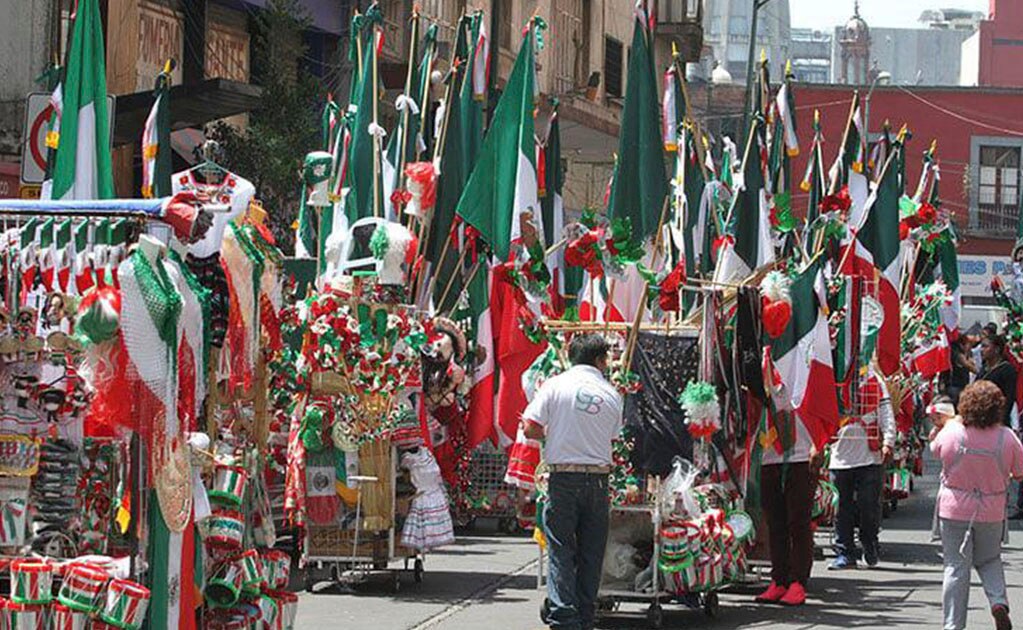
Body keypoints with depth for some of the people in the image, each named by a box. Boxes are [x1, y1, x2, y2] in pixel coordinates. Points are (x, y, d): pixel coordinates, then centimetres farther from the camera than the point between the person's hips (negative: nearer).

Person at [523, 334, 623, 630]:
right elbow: (612, 435, 8)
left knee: (561, 550, 0)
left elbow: (529, 428, -7)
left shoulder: (555, 385, -3)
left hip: (563, 476, -2)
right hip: (598, 477, 2)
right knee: (591, 553, 9)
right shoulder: (612, 394, 4)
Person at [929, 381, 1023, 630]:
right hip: (991, 513, 1)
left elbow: (935, 448, 9)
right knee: (990, 561, 22)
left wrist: (943, 423, 23)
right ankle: (998, 602, -3)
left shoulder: (951, 433, -14)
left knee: (956, 568, 6)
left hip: (954, 511, -1)